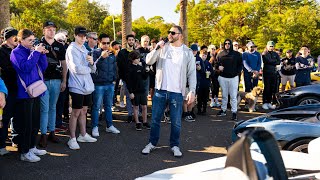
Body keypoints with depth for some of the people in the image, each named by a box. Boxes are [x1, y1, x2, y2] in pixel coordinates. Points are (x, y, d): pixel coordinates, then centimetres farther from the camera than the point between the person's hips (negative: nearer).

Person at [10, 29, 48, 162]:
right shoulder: (16, 52, -6)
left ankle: (31, 147, 28)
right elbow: (25, 67, -21)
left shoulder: (32, 50, 13)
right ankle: (24, 152, 7)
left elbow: (43, 67, 11)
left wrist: (42, 54, -3)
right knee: (26, 123, -2)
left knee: (35, 122, 15)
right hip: (24, 93, -8)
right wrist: (36, 53, -18)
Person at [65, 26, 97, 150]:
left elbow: (93, 70, 12)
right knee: (76, 113, -1)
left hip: (87, 86, 7)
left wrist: (92, 63, -11)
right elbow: (76, 69, -20)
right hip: (77, 87, -7)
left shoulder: (85, 50, 13)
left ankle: (83, 135, 28)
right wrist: (89, 68, -4)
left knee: (83, 111, 16)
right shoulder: (72, 49, -9)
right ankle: (72, 139, 8)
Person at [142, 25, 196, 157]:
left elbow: (192, 73, 0)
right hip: (160, 90, 2)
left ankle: (175, 145, 24)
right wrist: (157, 48, -16)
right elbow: (148, 61, -3)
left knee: (176, 122, 7)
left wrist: (192, 91, -9)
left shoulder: (187, 52, 1)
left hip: (177, 92, -1)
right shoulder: (162, 48, 4)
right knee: (155, 119, 10)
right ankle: (152, 143, 26)